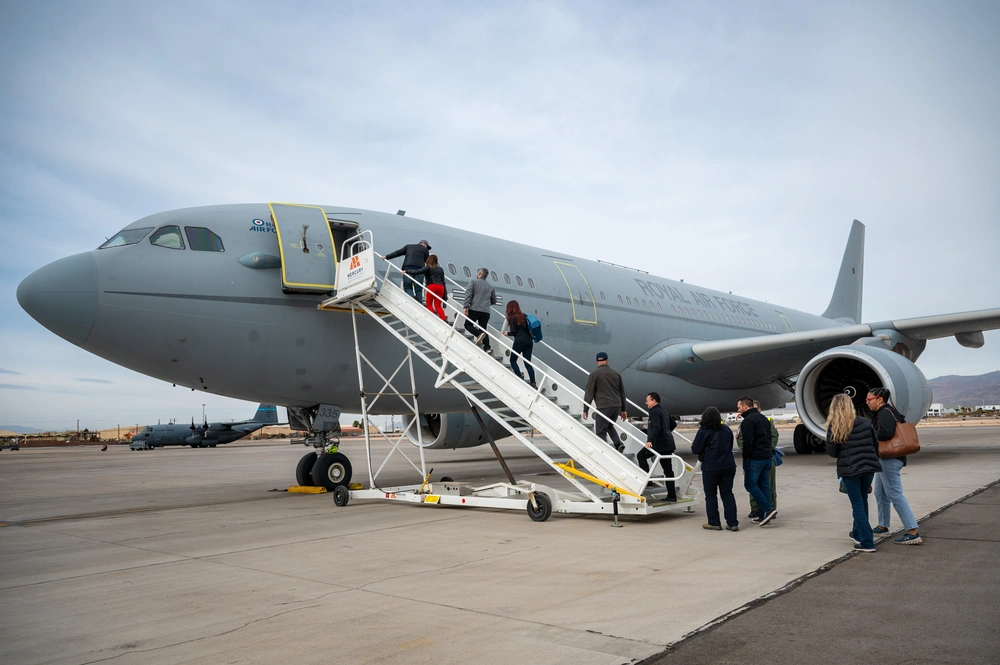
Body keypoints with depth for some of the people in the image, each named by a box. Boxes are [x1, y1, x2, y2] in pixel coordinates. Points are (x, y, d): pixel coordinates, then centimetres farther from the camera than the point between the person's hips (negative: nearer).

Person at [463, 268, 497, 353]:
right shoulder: (490, 286, 17)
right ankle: (487, 348, -4)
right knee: (483, 329, 10)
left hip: (474, 309, -4)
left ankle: (479, 334, -17)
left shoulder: (473, 282, 4)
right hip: (486, 311, 4)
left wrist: (466, 307, -14)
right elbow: (494, 301, 21)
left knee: (468, 325, 11)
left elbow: (468, 294, -10)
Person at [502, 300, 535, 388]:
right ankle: (533, 383, -3)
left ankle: (520, 378, -1)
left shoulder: (512, 318, -4)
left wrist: (507, 333, 10)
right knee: (528, 362, 7)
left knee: (513, 360, 12)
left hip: (519, 341, -6)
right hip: (529, 340, 6)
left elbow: (513, 332, -8)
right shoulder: (524, 315, 13)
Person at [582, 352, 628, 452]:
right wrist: (623, 409, 25)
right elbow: (622, 392, 18)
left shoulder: (594, 374, -2)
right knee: (609, 426, 26)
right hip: (617, 406, 5)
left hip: (603, 407, -5)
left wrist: (585, 410, 2)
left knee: (601, 432, 2)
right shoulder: (616, 374, 12)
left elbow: (589, 393, -4)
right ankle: (618, 444, 6)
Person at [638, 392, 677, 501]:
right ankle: (672, 495, 9)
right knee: (668, 469, 9)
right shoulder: (664, 411, 20)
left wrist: (650, 440, -34)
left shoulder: (654, 412, -10)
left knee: (641, 455, 8)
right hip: (668, 443, 9)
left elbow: (656, 428, -23)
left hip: (659, 443, -9)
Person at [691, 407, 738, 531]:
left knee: (710, 494, 7)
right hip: (729, 466, 5)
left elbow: (695, 450, -8)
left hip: (711, 467, -5)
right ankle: (732, 523, 7)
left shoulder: (703, 431, -11)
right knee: (727, 493, 10)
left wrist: (693, 444, 12)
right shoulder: (726, 429, 7)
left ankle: (714, 523, 9)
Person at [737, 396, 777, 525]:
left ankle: (768, 509, -13)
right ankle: (764, 516, 11)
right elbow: (769, 438, 20)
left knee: (750, 484, -2)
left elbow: (747, 442, -17)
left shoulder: (748, 420, -12)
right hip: (767, 457, 9)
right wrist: (767, 452, 19)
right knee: (763, 485, 10)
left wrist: (745, 461, -11)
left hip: (755, 458, -9)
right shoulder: (763, 418, 18)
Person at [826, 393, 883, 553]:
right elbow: (875, 445, 9)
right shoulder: (865, 423, 5)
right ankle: (858, 533, 35)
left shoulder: (833, 426, -5)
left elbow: (832, 452, -6)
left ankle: (867, 543, -2)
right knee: (862, 501, 21)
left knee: (858, 505, 2)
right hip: (868, 467, 4)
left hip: (849, 469, -4)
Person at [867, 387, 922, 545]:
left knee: (895, 495, -11)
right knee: (880, 493, 19)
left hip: (889, 460, -11)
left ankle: (913, 533, -11)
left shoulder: (885, 413, -16)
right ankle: (883, 526, 31)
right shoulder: (884, 412, 16)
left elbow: (886, 433, -30)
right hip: (887, 459, 11)